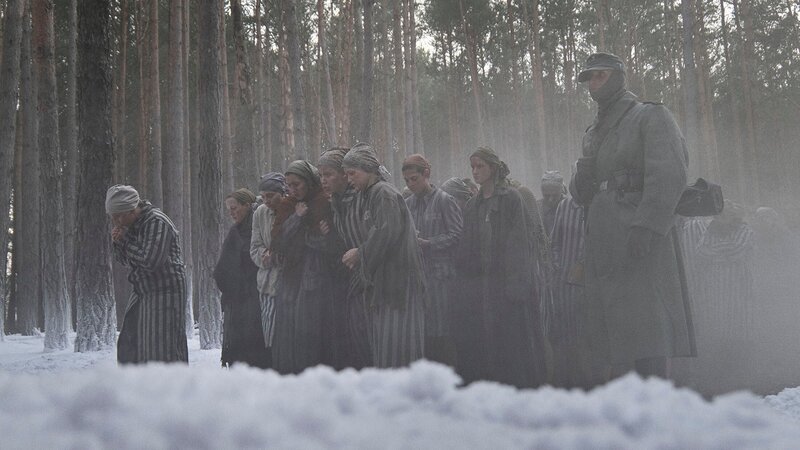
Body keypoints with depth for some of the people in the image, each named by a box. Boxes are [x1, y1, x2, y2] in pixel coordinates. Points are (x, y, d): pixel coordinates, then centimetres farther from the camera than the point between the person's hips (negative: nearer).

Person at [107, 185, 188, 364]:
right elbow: (125, 261, 17)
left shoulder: (157, 222, -18)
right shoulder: (131, 224, 9)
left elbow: (150, 261, -26)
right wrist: (119, 243, -4)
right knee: (129, 345, 10)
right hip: (143, 293, 9)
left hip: (165, 293, -9)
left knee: (163, 348, -9)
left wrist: (125, 240, -15)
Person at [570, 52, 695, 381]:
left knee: (644, 326, -14)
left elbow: (669, 175, -11)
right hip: (603, 242, 7)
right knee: (615, 334, 4)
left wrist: (646, 224, -23)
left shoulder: (651, 116, 3)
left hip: (642, 242, -7)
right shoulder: (593, 134, 25)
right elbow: (580, 193, 24)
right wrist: (583, 174, 1)